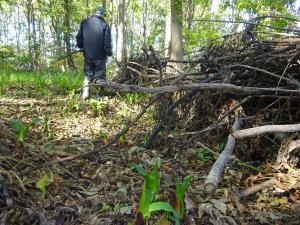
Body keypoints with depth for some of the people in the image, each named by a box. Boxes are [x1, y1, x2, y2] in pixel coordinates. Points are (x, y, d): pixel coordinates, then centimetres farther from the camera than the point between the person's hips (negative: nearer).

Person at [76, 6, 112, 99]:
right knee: (100, 76, 4)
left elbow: (79, 37, 11)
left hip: (88, 55, 3)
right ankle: (100, 95, 4)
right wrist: (109, 53, -2)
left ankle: (85, 93, 8)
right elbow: (107, 42, -10)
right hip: (100, 56, -3)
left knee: (88, 74, 15)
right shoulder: (104, 24, -7)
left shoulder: (84, 22, 5)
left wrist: (81, 46, 26)